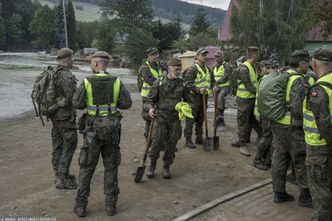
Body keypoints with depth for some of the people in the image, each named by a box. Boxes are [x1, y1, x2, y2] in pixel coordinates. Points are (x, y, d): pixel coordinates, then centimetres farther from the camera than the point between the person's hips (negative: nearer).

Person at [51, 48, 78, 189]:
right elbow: (72, 97, -28)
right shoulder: (67, 76, -21)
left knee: (58, 144, 15)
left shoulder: (53, 73, 8)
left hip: (55, 115, 9)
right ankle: (62, 179, 2)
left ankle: (59, 174, 26)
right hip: (65, 116, -9)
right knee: (69, 146, -2)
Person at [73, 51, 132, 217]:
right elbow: (127, 103, -4)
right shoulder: (116, 82, -5)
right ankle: (110, 205, 16)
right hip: (112, 129, 2)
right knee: (111, 167, 13)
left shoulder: (87, 82, -10)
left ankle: (81, 206, 16)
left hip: (93, 130, -1)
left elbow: (77, 104, -7)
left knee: (87, 167, 11)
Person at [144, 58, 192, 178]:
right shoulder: (159, 82, -1)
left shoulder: (181, 84, 6)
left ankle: (166, 167, 19)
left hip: (175, 118, 3)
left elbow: (188, 100, 17)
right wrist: (150, 108, -18)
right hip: (161, 116, -2)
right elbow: (150, 99, 2)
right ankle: (152, 165, 10)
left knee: (172, 143, 4)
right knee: (157, 141, -8)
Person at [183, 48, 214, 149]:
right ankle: (188, 140, 4)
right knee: (191, 119, -3)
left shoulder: (207, 69, 13)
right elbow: (188, 83, -19)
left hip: (204, 96, 8)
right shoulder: (192, 69, -12)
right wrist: (198, 89, -28)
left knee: (201, 119, 15)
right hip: (194, 96, -8)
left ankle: (199, 138, 26)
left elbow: (211, 80, 24)